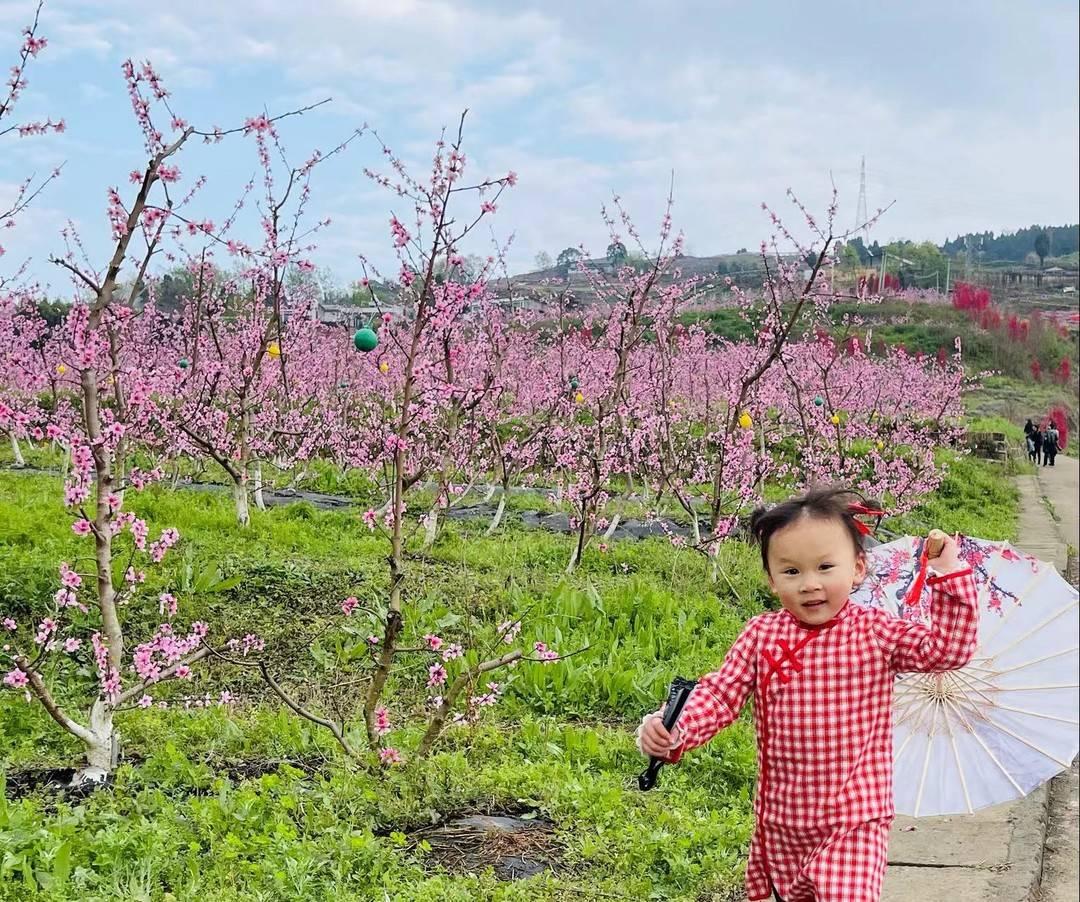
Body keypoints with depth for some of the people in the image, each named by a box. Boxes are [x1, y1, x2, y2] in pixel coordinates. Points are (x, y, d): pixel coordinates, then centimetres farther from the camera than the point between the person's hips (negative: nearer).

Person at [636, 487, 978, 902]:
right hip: (779, 819, 3)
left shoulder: (876, 631, -7)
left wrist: (948, 576, -17)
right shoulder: (760, 635, -5)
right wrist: (673, 730, -24)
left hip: (854, 820, -3)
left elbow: (947, 650, -10)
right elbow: (719, 694, -7)